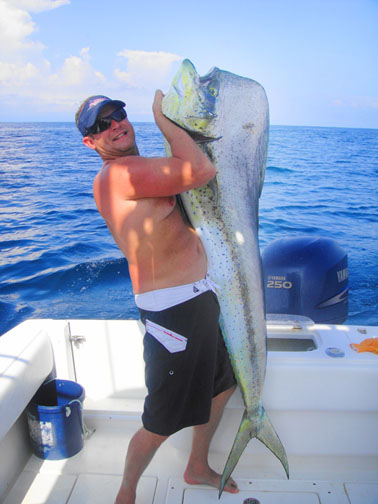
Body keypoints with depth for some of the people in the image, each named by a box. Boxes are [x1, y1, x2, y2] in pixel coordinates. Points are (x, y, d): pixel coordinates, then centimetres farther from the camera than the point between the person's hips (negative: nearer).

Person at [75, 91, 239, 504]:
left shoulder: (140, 172, 13)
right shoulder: (116, 174, -18)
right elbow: (202, 170, -26)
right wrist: (162, 116, -14)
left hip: (201, 296, 10)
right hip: (173, 309, -10)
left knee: (221, 384, 26)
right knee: (162, 423, 6)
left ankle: (198, 467, 50)